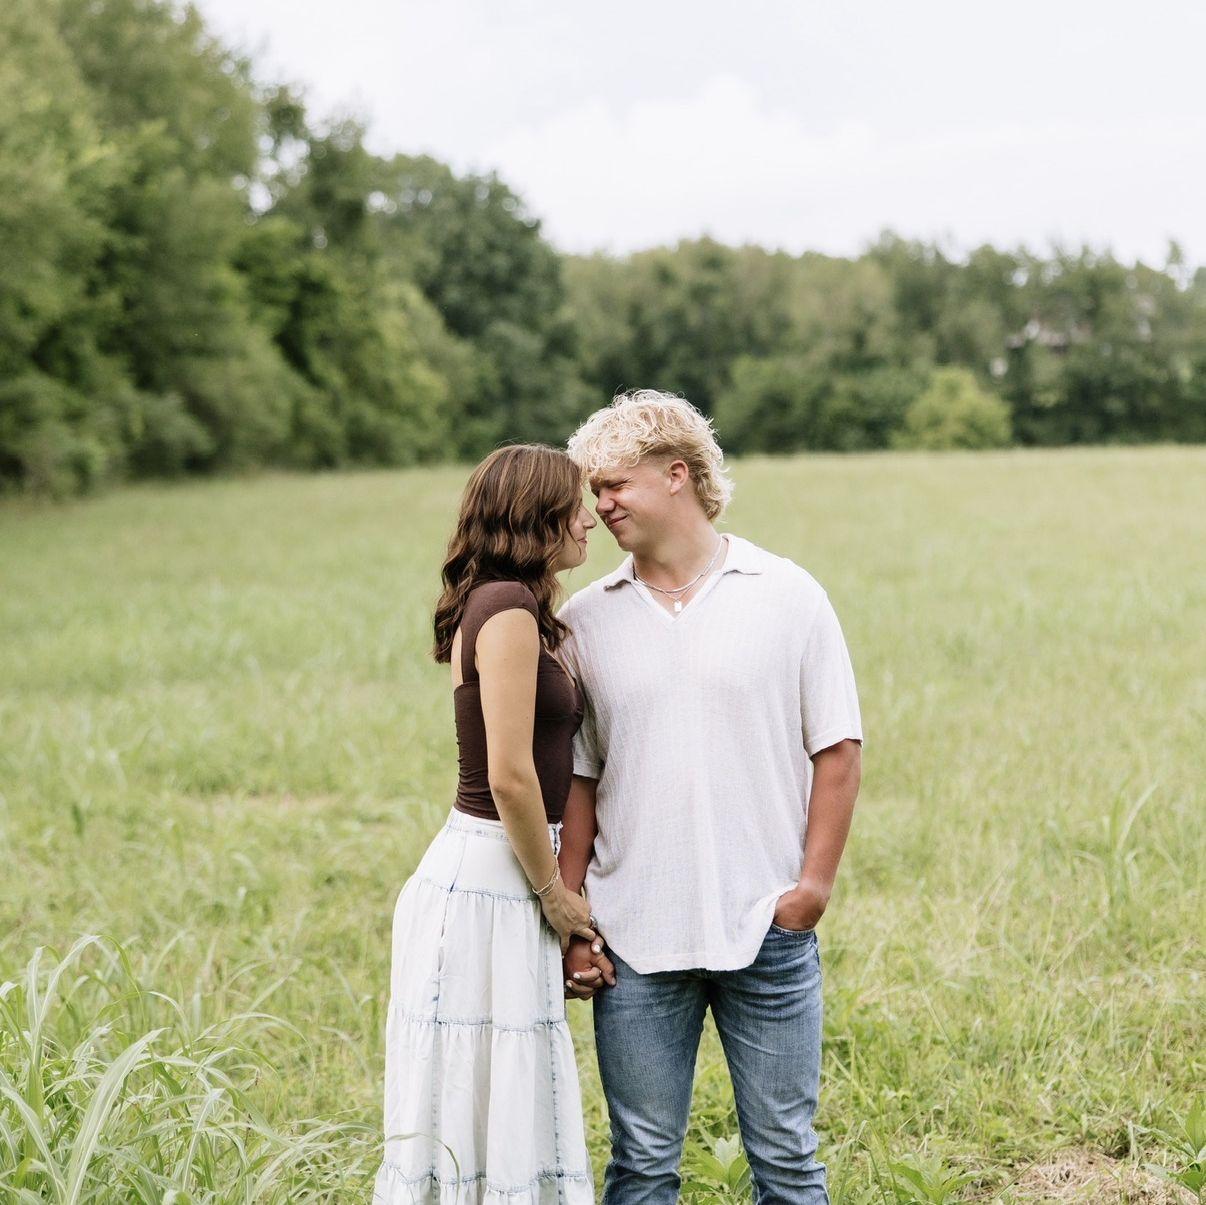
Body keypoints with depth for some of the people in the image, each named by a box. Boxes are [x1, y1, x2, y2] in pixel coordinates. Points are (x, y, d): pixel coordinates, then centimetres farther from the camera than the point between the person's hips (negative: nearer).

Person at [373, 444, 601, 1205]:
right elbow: (510, 775, -20)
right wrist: (554, 892, -9)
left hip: (506, 883, 9)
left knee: (501, 1107, 14)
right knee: (484, 1109, -2)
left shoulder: (514, 608, 15)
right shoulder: (507, 606, -15)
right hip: (489, 886, -9)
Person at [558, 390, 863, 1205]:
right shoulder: (586, 620, 6)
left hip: (766, 929, -1)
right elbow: (576, 779, 6)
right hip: (633, 935, 2)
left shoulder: (788, 597, 1)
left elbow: (838, 749, 1)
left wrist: (814, 883, -7)